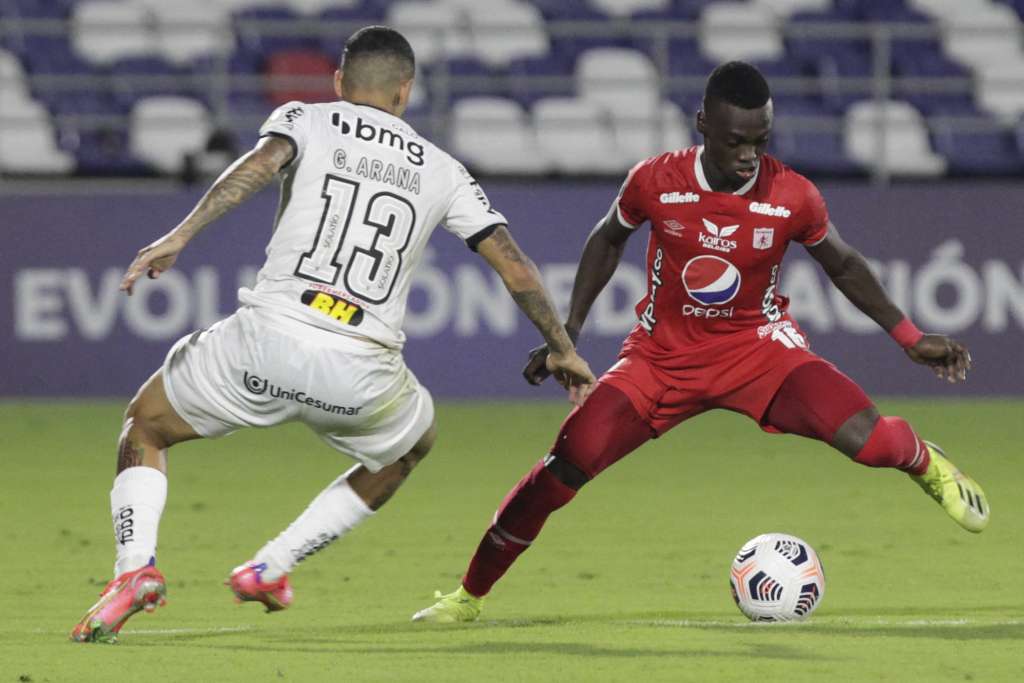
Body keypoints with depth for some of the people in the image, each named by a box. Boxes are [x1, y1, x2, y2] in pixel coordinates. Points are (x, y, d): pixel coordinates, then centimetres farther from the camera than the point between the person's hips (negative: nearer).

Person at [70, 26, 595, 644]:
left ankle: (137, 566, -3)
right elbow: (517, 269, 13)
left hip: (268, 340, -1)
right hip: (363, 372, 1)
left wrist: (182, 234, -19)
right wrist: (563, 349, 26)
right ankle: (272, 567, 27)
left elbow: (263, 163, -12)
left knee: (145, 426, 23)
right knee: (413, 445, 35)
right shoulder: (441, 170, 17)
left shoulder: (306, 119, 11)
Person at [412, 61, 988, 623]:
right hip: (664, 351, 0)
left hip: (757, 344, 0)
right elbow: (609, 240, 6)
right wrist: (569, 332, 3)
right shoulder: (655, 182, -17)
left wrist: (911, 338, 3)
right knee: (571, 460, -18)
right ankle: (468, 596, -2)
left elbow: (843, 265, 4)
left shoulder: (793, 198, -17)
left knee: (867, 438, -25)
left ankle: (924, 463, 16)